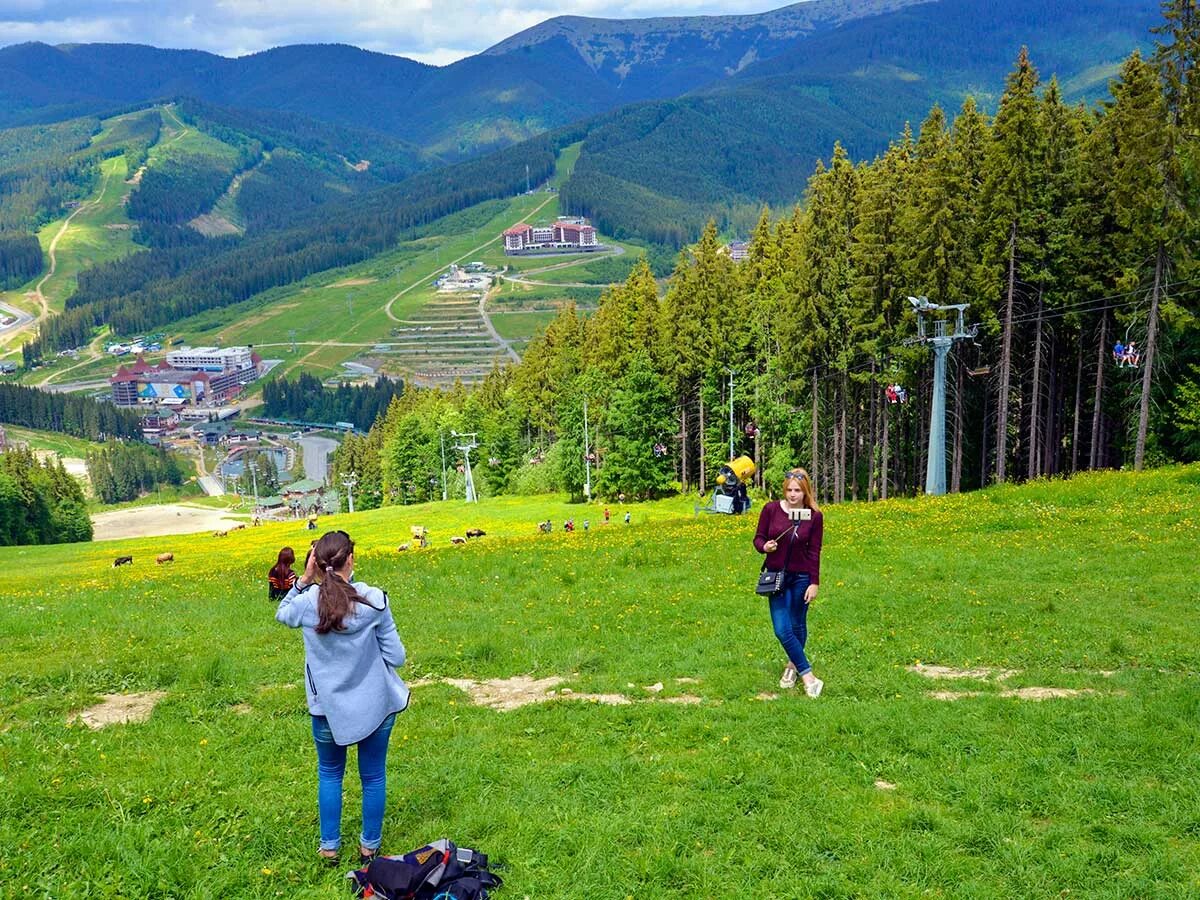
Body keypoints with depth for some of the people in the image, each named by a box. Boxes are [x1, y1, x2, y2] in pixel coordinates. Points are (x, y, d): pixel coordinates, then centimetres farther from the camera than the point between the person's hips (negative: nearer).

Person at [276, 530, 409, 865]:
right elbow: (396, 657, -11)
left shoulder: (306, 602, -14)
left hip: (328, 708, 1)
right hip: (375, 705, -1)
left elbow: (282, 615, 13)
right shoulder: (373, 600, -18)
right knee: (373, 777, 19)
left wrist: (303, 580, 0)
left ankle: (329, 847, 31)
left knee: (329, 775, 25)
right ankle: (369, 847, 31)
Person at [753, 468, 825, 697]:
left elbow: (814, 551, -3)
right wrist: (764, 546, -20)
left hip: (801, 577, -1)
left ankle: (793, 665, 35)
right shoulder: (771, 509, -6)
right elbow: (758, 538, 3)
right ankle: (808, 676, -2)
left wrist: (814, 583, -5)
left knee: (797, 626, 11)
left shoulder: (814, 516, -6)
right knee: (782, 629, -8)